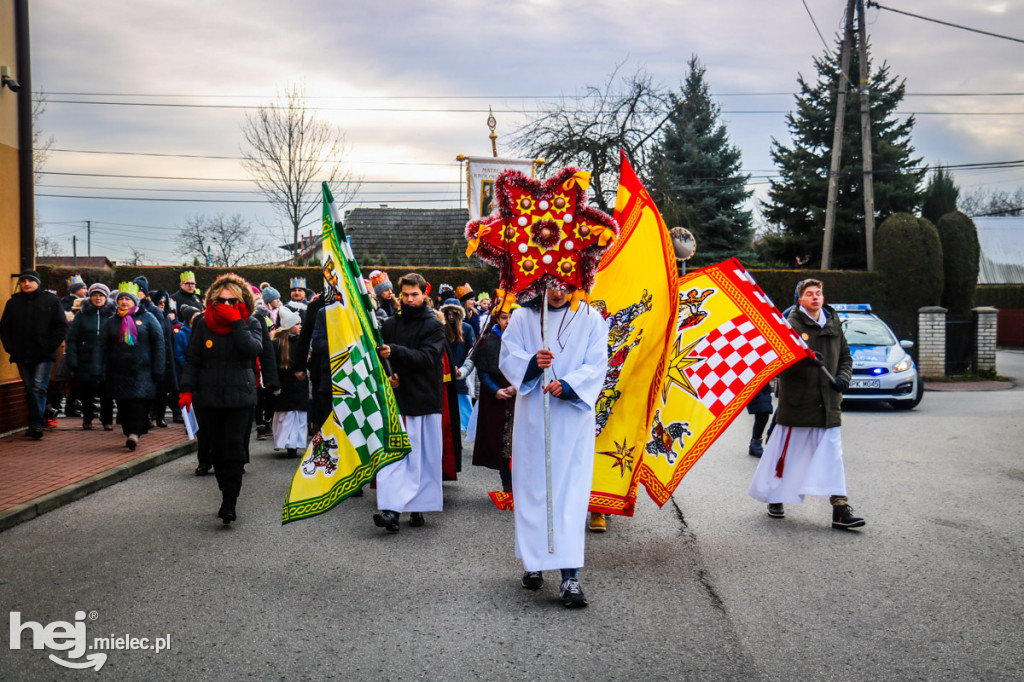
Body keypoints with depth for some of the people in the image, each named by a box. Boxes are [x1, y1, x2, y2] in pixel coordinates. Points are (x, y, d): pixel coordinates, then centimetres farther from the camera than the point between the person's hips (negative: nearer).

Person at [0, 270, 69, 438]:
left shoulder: (51, 300, 3)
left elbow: (61, 327, 0)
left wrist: (50, 347, -8)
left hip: (43, 355, -4)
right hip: (21, 355, 4)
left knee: (39, 388, -13)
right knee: (30, 390, 8)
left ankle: (36, 423, -16)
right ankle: (36, 424, 14)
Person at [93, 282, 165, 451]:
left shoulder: (147, 318, 3)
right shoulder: (111, 322, 11)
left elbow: (159, 343, 1)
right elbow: (101, 347, 9)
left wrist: (158, 370, -4)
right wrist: (97, 372, -1)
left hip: (142, 372, -3)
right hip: (118, 372, 3)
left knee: (138, 402, -14)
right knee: (123, 404, 4)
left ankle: (134, 433, -19)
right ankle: (128, 433, 16)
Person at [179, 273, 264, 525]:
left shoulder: (251, 323, 0)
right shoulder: (203, 323, 3)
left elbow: (253, 349, -19)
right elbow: (192, 360, 6)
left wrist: (236, 322, -19)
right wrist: (187, 389, -3)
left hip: (240, 398, -2)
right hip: (208, 398, 2)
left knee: (234, 450, -9)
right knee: (216, 451, 8)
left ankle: (229, 505, -6)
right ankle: (227, 494, 22)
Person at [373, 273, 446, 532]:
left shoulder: (434, 326, 1)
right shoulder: (390, 324, 10)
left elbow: (426, 357, -15)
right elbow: (379, 357, 17)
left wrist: (395, 352, -29)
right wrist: (386, 376, -4)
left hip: (425, 400, -1)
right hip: (396, 398, 2)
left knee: (425, 456, 4)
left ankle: (419, 507, 15)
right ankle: (391, 509, -11)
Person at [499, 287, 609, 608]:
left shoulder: (590, 319, 4)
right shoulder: (523, 317, 7)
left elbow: (596, 365, -3)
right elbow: (507, 358, 1)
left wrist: (567, 385, -20)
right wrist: (532, 363, -20)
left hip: (573, 417, -1)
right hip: (532, 417, 2)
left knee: (572, 491, -8)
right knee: (531, 488, 6)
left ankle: (570, 575, -10)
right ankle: (533, 562, 22)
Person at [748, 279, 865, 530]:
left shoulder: (833, 324, 11)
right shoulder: (792, 325, -6)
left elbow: (845, 356, 20)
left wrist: (843, 377, 1)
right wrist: (805, 358, -32)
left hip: (827, 403, 4)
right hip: (797, 402, -4)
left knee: (832, 452, 0)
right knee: (787, 450, 6)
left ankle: (840, 509, -2)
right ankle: (775, 498, 24)